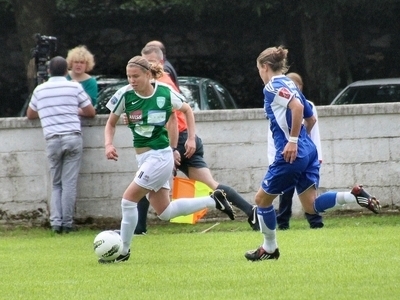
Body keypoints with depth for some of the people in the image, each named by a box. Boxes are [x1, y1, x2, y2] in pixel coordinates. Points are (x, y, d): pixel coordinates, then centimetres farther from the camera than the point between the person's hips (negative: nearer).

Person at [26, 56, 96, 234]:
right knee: (69, 184, 1)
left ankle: (56, 222, -2)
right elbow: (91, 112, 10)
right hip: (73, 138, -1)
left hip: (52, 140, 1)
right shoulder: (74, 87, 5)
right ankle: (67, 223, -1)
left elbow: (30, 115, 25)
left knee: (56, 184, 11)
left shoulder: (39, 90, 11)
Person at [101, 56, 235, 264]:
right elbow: (111, 123, 7)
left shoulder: (165, 93, -12)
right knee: (165, 212, 11)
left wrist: (191, 138, 0)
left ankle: (123, 251, 4)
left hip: (159, 156, -6)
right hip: (142, 158, 6)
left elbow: (187, 110, 8)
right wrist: (109, 144, -11)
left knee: (128, 200, -10)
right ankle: (213, 201, 26)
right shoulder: (125, 95, -6)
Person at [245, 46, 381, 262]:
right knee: (311, 206, 5)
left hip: (292, 154, -9)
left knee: (262, 199, 9)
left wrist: (292, 141, -24)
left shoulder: (272, 87, -8)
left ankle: (269, 248, 17)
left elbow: (297, 106, -26)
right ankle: (355, 196, -10)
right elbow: (311, 118, 24)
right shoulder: (289, 85, 18)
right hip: (308, 150, 9)